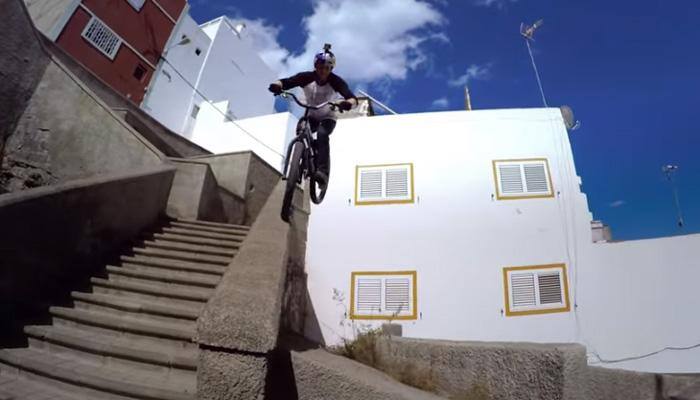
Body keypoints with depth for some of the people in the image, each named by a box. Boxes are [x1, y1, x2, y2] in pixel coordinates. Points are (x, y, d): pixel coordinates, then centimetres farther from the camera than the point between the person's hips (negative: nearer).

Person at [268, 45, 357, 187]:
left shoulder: (336, 81, -22)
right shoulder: (307, 77, -18)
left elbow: (353, 98, -34)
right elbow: (286, 82, -27)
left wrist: (348, 103, -57)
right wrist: (277, 85, -50)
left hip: (328, 117, -2)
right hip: (311, 116, 2)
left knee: (322, 134, -32)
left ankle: (323, 172, -36)